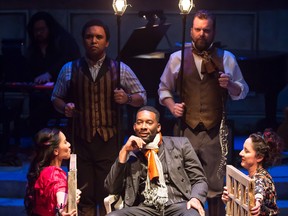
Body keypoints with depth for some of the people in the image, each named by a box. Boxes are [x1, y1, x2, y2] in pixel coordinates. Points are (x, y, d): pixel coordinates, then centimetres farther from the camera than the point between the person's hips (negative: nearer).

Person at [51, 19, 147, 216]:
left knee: (107, 197, 2)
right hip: (80, 141, 1)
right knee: (83, 196, 5)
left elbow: (142, 97, 9)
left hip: (109, 141, -1)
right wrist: (64, 107, -8)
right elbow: (56, 98, 14)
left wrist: (127, 98, -12)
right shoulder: (69, 69, 5)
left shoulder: (120, 69, 4)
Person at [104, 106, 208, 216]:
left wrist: (196, 198, -11)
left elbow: (199, 180, 11)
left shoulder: (180, 144, 11)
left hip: (177, 205, -2)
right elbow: (112, 189, 5)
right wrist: (124, 151, -1)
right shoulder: (129, 154, 13)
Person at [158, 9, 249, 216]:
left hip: (215, 131, 0)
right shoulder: (177, 58, 8)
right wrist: (171, 105, -3)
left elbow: (243, 91, 10)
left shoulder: (226, 58, 7)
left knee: (215, 185, 0)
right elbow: (164, 88, 17)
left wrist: (230, 85, -12)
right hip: (186, 129, 1)